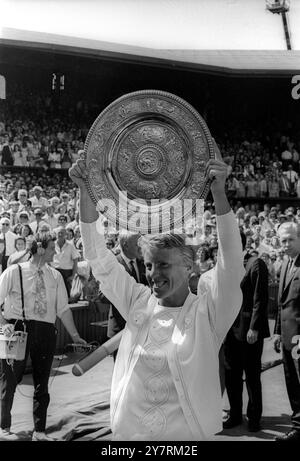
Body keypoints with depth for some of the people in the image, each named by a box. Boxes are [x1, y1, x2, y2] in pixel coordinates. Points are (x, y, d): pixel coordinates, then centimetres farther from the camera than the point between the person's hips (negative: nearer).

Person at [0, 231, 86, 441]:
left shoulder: (55, 276, 7)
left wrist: (75, 335, 1)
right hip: (17, 328, -3)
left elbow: (63, 308, 7)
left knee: (42, 382, 9)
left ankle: (39, 431, 19)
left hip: (45, 330, 4)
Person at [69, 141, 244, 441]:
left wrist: (219, 191, -32)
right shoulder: (139, 303, 0)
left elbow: (231, 262, -22)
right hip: (128, 432, 3)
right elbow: (98, 257, -2)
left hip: (186, 435, -3)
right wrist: (86, 190, -12)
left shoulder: (205, 312, -9)